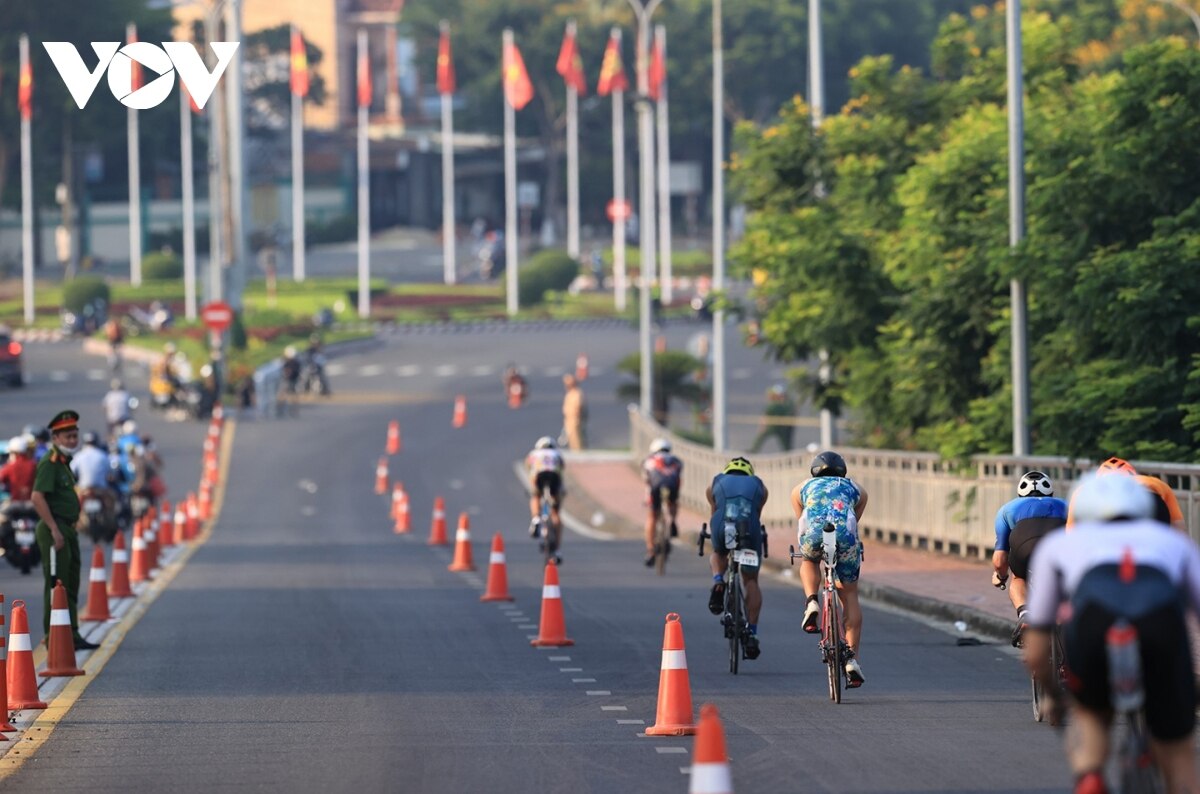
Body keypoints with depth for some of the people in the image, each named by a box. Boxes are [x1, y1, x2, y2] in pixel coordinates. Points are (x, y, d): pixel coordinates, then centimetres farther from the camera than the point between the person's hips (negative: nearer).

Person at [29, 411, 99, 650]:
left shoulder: (63, 463, 17)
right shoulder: (49, 463, -13)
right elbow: (38, 497, -23)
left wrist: (68, 530, 19)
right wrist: (54, 530, -23)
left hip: (66, 529, 10)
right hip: (54, 530, -10)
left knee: (70, 585, 14)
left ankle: (72, 635, 22)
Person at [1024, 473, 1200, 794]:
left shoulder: (1059, 543, 38)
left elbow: (1035, 654, 39)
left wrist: (1054, 695, 59)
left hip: (1096, 613, 0)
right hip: (1163, 618, 0)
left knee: (1090, 715, 29)